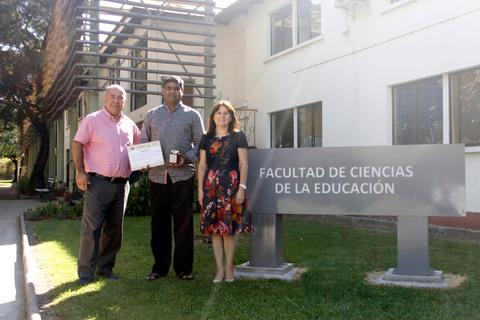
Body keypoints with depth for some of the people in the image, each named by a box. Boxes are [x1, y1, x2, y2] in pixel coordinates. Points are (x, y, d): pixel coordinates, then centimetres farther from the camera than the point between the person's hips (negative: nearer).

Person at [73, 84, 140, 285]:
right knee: (91, 229, -4)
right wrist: (80, 171, -12)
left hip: (121, 184, 5)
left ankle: (105, 268, 23)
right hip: (97, 183, -5)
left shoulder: (130, 125, 13)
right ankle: (85, 272, 4)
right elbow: (77, 144, -4)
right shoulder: (92, 120, -2)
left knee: (114, 230, 11)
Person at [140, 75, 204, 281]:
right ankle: (160, 267, 18)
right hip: (157, 176, 2)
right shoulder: (151, 115, 15)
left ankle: (183, 268, 12)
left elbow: (200, 144, 4)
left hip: (183, 175, -2)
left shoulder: (192, 115, 8)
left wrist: (186, 157, -14)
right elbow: (142, 143, 13)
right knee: (159, 223, 8)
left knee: (183, 223, 1)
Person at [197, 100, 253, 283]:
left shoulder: (238, 137, 4)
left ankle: (229, 267, 8)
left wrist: (242, 188, -8)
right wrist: (200, 189, 5)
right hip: (211, 186, 3)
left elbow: (243, 164, 0)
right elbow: (202, 165, 11)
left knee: (229, 228, -4)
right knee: (214, 229, 1)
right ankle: (219, 268, 9)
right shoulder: (207, 139, 12)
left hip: (231, 185, -2)